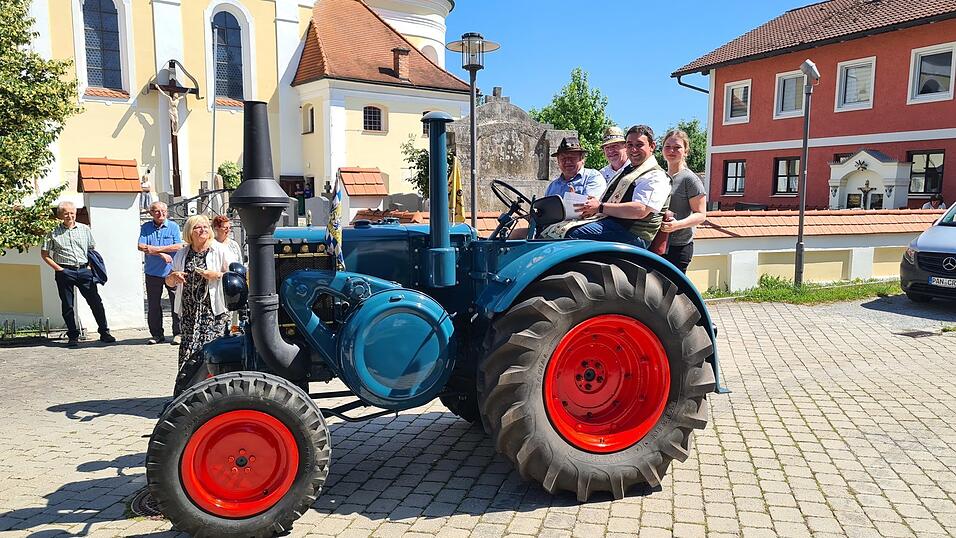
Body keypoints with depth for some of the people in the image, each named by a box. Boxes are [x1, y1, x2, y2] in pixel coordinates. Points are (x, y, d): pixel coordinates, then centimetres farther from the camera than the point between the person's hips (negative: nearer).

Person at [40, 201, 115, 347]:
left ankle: (104, 333, 7)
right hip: (65, 272, -1)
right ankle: (73, 336, 14)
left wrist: (90, 265, 3)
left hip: (84, 270, 1)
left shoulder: (84, 229, 9)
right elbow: (44, 254, 6)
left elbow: (92, 249, 16)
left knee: (96, 302, -1)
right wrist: (57, 268, -4)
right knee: (67, 306, 5)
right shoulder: (54, 232, 3)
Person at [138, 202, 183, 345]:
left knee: (177, 303, -4)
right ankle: (157, 334, 17)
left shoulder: (173, 226, 3)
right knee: (153, 305, 7)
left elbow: (178, 246, -8)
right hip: (152, 272, 2)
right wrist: (161, 254, -13)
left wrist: (156, 249, -12)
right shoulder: (146, 227, 7)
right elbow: (141, 246, -4)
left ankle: (178, 333, 4)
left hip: (171, 271, -2)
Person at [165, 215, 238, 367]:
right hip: (188, 311, 4)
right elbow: (169, 282, 22)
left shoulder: (220, 250, 1)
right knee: (187, 349, 1)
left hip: (213, 310, -4)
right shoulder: (182, 254, 14)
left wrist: (217, 275, -14)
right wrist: (173, 277, -1)